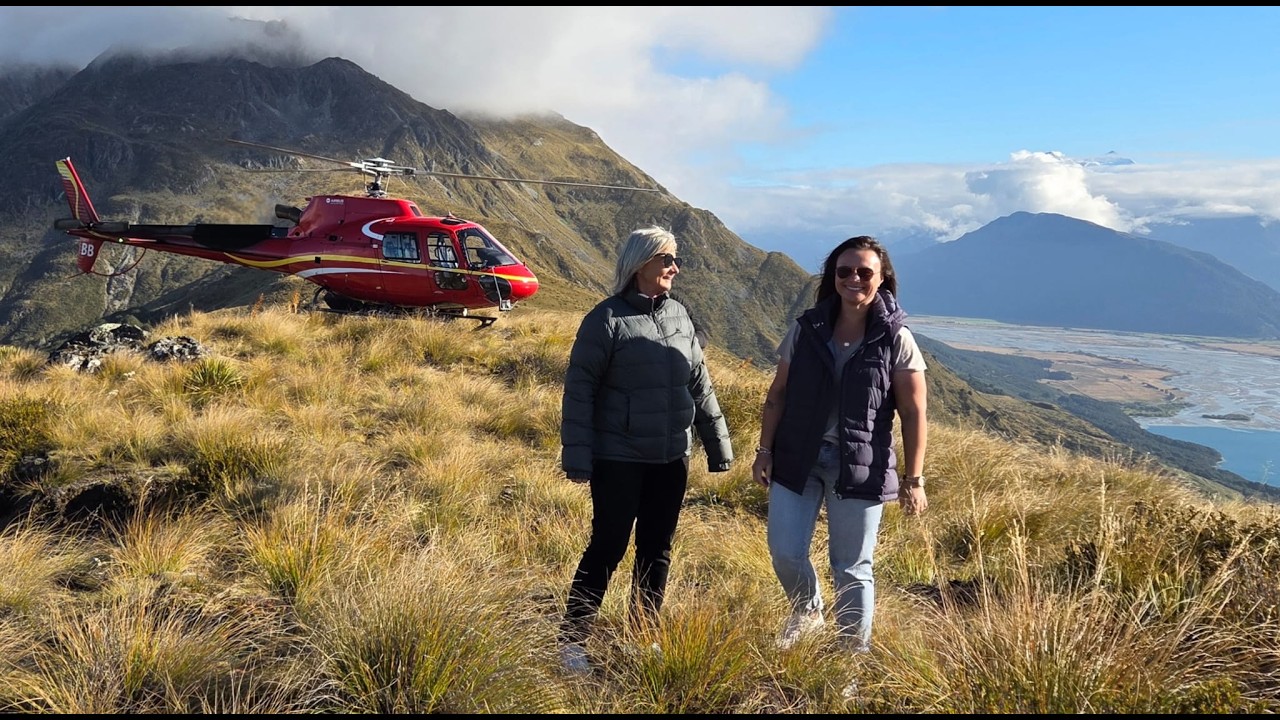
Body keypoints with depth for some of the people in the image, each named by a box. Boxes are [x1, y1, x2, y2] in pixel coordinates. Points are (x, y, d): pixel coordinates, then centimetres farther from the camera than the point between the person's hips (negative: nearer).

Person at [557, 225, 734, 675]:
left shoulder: (679, 315, 8)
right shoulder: (608, 318, -10)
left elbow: (699, 384, 14)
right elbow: (579, 389, -11)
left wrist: (718, 444, 13)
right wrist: (577, 456, -15)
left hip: (671, 459, 6)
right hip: (619, 459, -6)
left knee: (657, 549, 12)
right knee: (608, 548, -1)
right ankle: (571, 641, 12)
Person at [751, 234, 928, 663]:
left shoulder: (896, 340, -5)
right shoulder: (806, 329, 2)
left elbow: (913, 413, -4)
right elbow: (778, 394, 5)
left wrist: (913, 479, -7)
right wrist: (764, 450, 0)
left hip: (861, 466, -2)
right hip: (798, 458, 2)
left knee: (852, 568, 6)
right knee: (785, 553, 2)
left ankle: (855, 650, 24)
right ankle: (807, 612, 33)